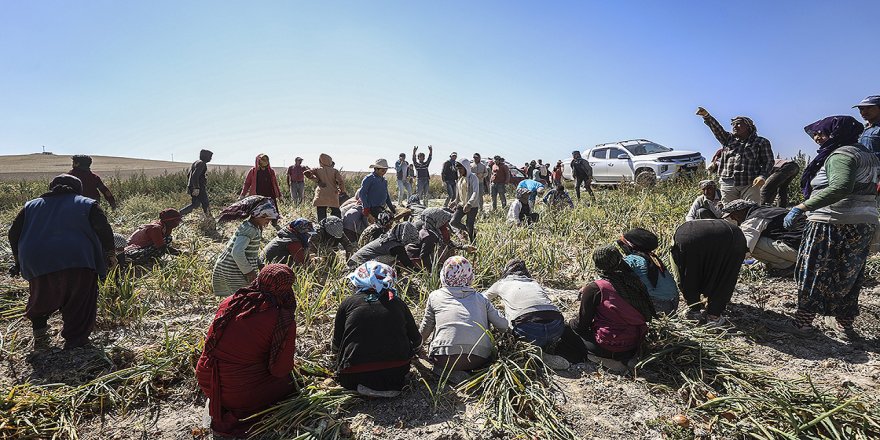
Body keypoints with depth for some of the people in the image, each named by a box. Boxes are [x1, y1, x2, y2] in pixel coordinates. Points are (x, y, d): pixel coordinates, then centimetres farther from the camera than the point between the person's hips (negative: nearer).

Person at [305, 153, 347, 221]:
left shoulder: (317, 170, 8)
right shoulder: (335, 171, 4)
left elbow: (306, 173, -3)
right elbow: (341, 181, -8)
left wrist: (317, 180, -1)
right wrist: (342, 191, 7)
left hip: (320, 197, 1)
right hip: (333, 198, -1)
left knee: (321, 218, 5)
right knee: (337, 216, 10)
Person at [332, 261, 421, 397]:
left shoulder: (349, 302, -1)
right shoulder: (398, 304, 2)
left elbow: (336, 346, 8)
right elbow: (416, 341, 13)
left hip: (354, 378, -1)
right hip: (396, 374, 1)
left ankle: (363, 387, 1)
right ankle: (392, 386, 3)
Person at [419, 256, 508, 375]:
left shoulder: (435, 296, 13)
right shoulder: (480, 298, 16)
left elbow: (425, 330, 19)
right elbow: (504, 325, 12)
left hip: (445, 359, -2)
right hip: (480, 360, 2)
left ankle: (446, 373, -1)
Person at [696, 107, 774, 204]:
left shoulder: (761, 142, 10)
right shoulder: (729, 139, 18)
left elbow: (768, 161, 6)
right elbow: (717, 128, 4)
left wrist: (763, 176, -12)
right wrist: (706, 116, -11)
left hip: (750, 185, -2)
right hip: (728, 185, 2)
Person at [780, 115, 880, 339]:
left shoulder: (841, 154, -13)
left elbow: (840, 187, -30)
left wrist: (801, 207, -34)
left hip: (834, 226, -9)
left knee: (812, 272, 0)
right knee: (848, 276, 16)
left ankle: (803, 320, 7)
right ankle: (846, 325, 23)